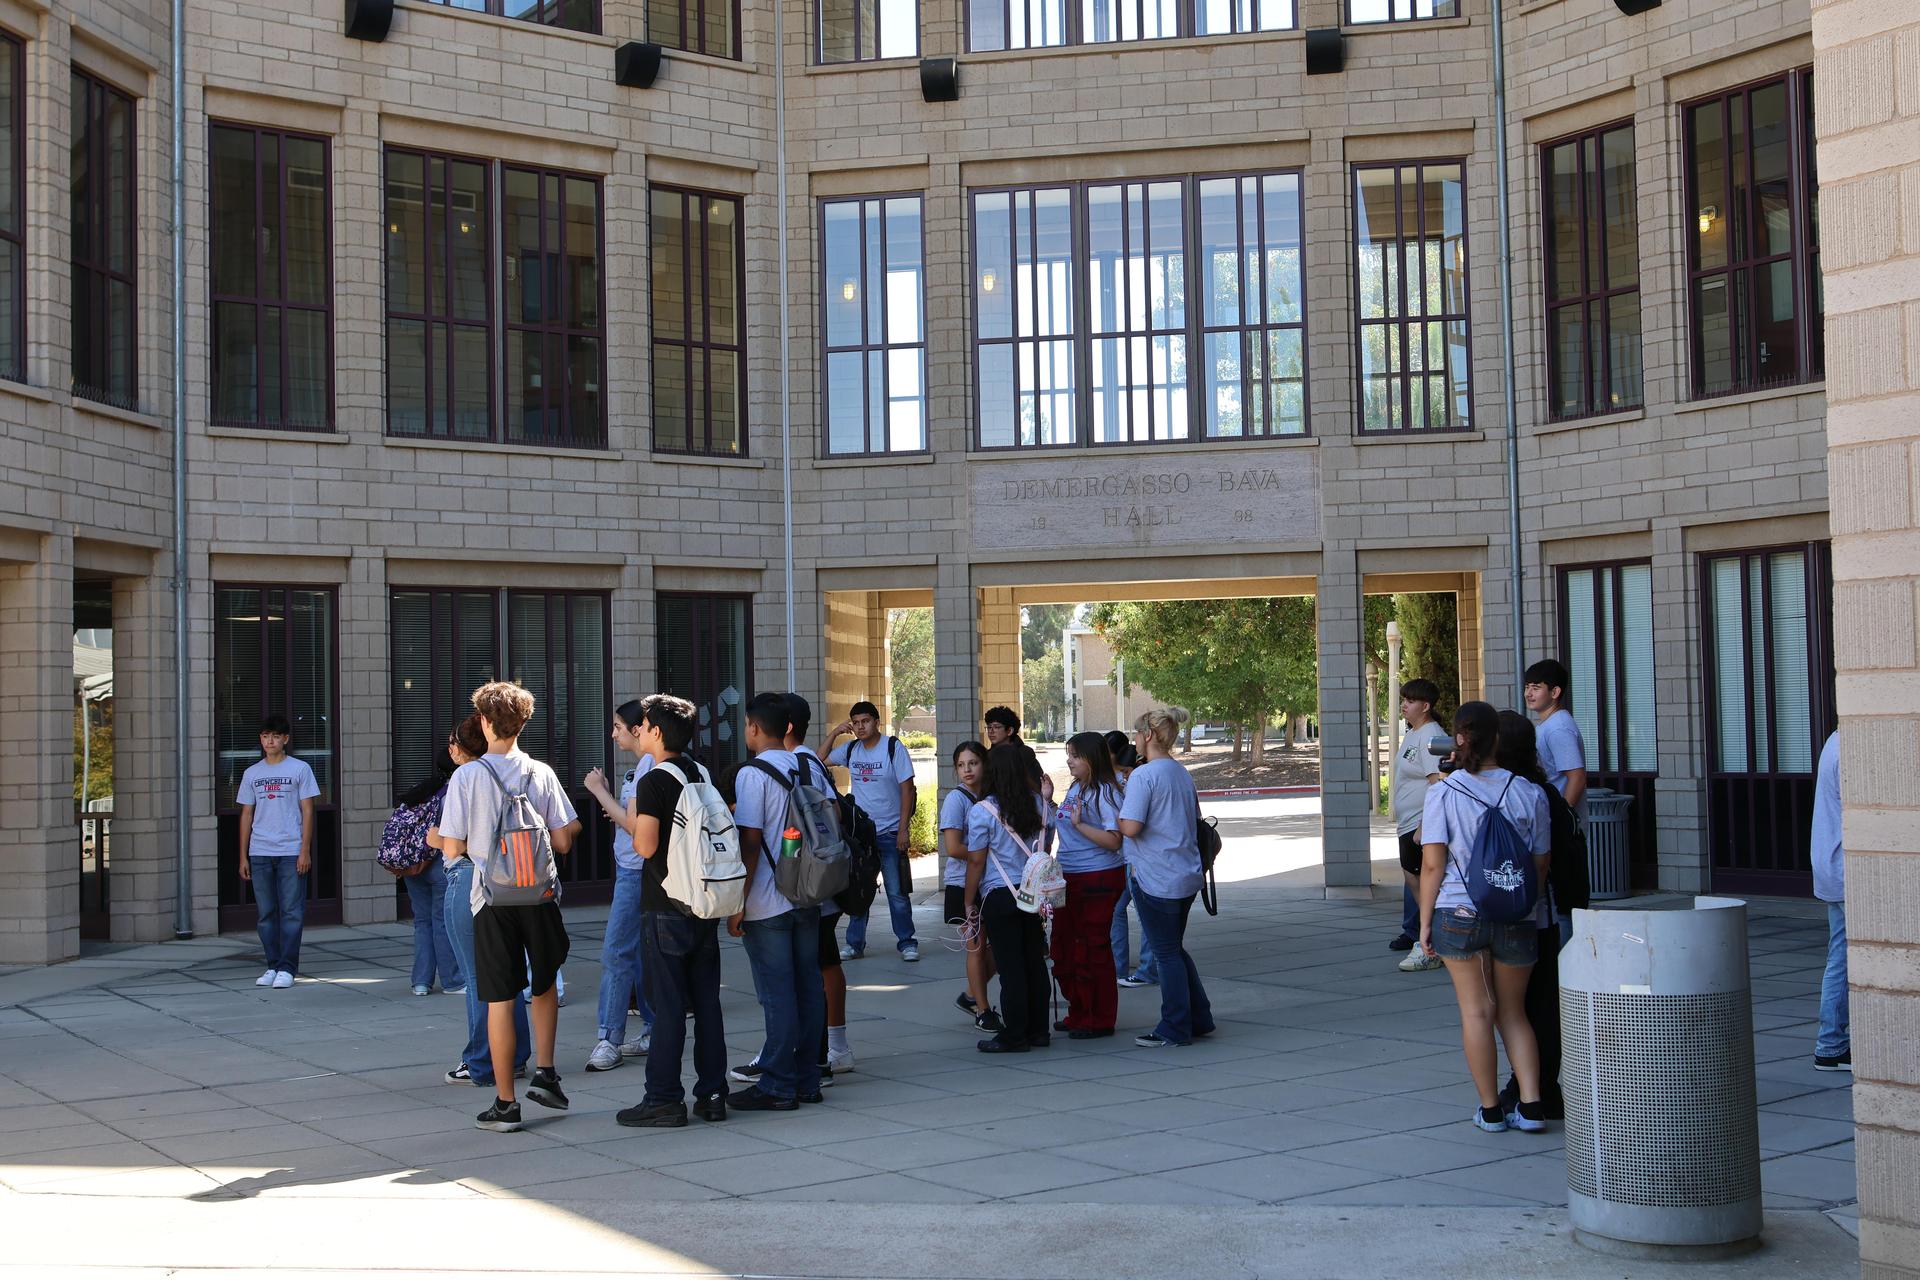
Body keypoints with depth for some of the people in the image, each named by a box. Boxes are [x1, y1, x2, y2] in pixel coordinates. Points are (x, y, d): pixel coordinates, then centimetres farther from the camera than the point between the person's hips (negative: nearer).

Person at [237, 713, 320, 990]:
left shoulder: (299, 769, 3)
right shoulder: (252, 773, 13)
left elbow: (307, 811, 1)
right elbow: (246, 815, 15)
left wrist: (305, 850, -6)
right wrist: (243, 856, 10)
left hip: (291, 852, -3)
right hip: (259, 853, 4)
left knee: (291, 911, -5)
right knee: (267, 913, 6)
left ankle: (287, 968, -2)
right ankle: (273, 965, 13)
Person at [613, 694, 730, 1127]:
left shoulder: (653, 782, -13)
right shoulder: (702, 775, 10)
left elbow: (645, 846, -18)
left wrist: (632, 815, 0)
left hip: (665, 909, -7)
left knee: (668, 1004, -3)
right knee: (706, 1002, 9)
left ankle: (664, 1099, 1)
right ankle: (712, 1094, 12)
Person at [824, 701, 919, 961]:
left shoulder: (893, 747, -8)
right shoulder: (851, 750, 5)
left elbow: (907, 789, -9)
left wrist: (903, 829, -13)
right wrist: (834, 733, 0)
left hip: (889, 833, -4)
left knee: (897, 891, 1)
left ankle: (907, 942, 9)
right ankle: (855, 943, 15)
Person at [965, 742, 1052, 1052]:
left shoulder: (981, 811, -12)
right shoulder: (1038, 804, 4)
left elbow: (976, 861, -10)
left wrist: (969, 901, -1)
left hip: (999, 896, -5)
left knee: (1010, 967, -1)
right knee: (1035, 962, 12)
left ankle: (1014, 1036, 5)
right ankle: (1038, 1030, 19)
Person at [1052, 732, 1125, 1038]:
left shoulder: (1104, 792, -14)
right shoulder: (1074, 789, 11)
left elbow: (1114, 840, -21)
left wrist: (1079, 824, -24)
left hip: (1097, 880, -9)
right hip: (1068, 878, 9)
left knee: (1093, 949, -2)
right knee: (1064, 947, 14)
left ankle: (1100, 1020, 9)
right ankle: (1078, 1014, 27)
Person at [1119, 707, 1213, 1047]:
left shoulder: (1143, 775, -16)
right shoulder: (1182, 774, 11)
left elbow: (1130, 827, -23)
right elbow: (1195, 819, 21)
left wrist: (1116, 814, -4)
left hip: (1156, 879, -8)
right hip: (1186, 875, 8)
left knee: (1166, 953, 1)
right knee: (1175, 949, 19)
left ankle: (1175, 1029, 8)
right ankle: (1199, 1019, 23)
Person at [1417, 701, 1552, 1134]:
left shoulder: (1442, 793, -6)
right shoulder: (1528, 793, 0)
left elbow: (1432, 863, -8)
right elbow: (1541, 863, 5)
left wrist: (1425, 921, 0)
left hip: (1459, 913, -2)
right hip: (1518, 917, 2)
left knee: (1476, 1011, 8)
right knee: (1513, 1012, 16)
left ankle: (1490, 1109, 13)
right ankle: (1531, 1105, 8)